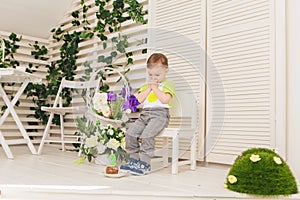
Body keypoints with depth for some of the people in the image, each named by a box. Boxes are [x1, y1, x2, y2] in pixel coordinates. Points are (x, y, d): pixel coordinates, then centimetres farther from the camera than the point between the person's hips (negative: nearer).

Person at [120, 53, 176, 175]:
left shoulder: (168, 84, 4)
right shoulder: (146, 85, 23)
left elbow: (165, 99, -13)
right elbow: (139, 100, 9)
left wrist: (155, 88, -6)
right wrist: (149, 88, 2)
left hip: (160, 114, -6)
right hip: (145, 113, 7)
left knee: (147, 135, -27)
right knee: (130, 133, -11)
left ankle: (144, 164, -17)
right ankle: (134, 160, 2)